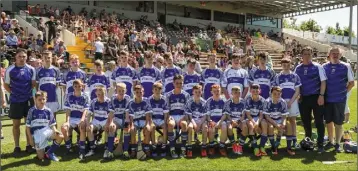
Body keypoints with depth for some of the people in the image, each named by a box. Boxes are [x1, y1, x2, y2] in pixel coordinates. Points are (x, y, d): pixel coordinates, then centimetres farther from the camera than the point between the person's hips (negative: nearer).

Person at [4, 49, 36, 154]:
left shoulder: (31, 69, -1)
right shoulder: (10, 70, -7)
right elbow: (6, 85, 1)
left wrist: (27, 92, -1)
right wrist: (14, 93, -4)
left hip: (28, 100, 2)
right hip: (15, 101, -1)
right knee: (16, 124, 8)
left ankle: (29, 145, 20)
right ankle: (17, 146, 20)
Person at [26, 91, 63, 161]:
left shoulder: (48, 111, 4)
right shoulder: (32, 111, -2)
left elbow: (52, 124, 8)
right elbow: (28, 126, 1)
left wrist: (55, 130, -14)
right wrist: (30, 138, -4)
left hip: (47, 131, 2)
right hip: (37, 134, -2)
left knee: (60, 136, -29)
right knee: (41, 157, -8)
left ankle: (49, 153, -6)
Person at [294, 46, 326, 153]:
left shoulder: (317, 67, -2)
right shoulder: (298, 69, 7)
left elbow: (323, 82, -4)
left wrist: (321, 95, -11)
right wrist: (298, 95, 4)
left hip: (316, 98, -3)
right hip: (303, 99, 3)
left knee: (319, 121, 0)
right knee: (306, 122, 12)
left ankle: (320, 144, 9)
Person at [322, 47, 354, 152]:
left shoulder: (346, 67, -2)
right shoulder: (324, 67, 3)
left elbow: (351, 83, 4)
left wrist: (344, 92, 0)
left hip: (340, 99, -2)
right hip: (327, 99, 2)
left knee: (338, 123, 4)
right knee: (328, 121, 11)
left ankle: (337, 143, 18)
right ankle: (330, 142, 26)